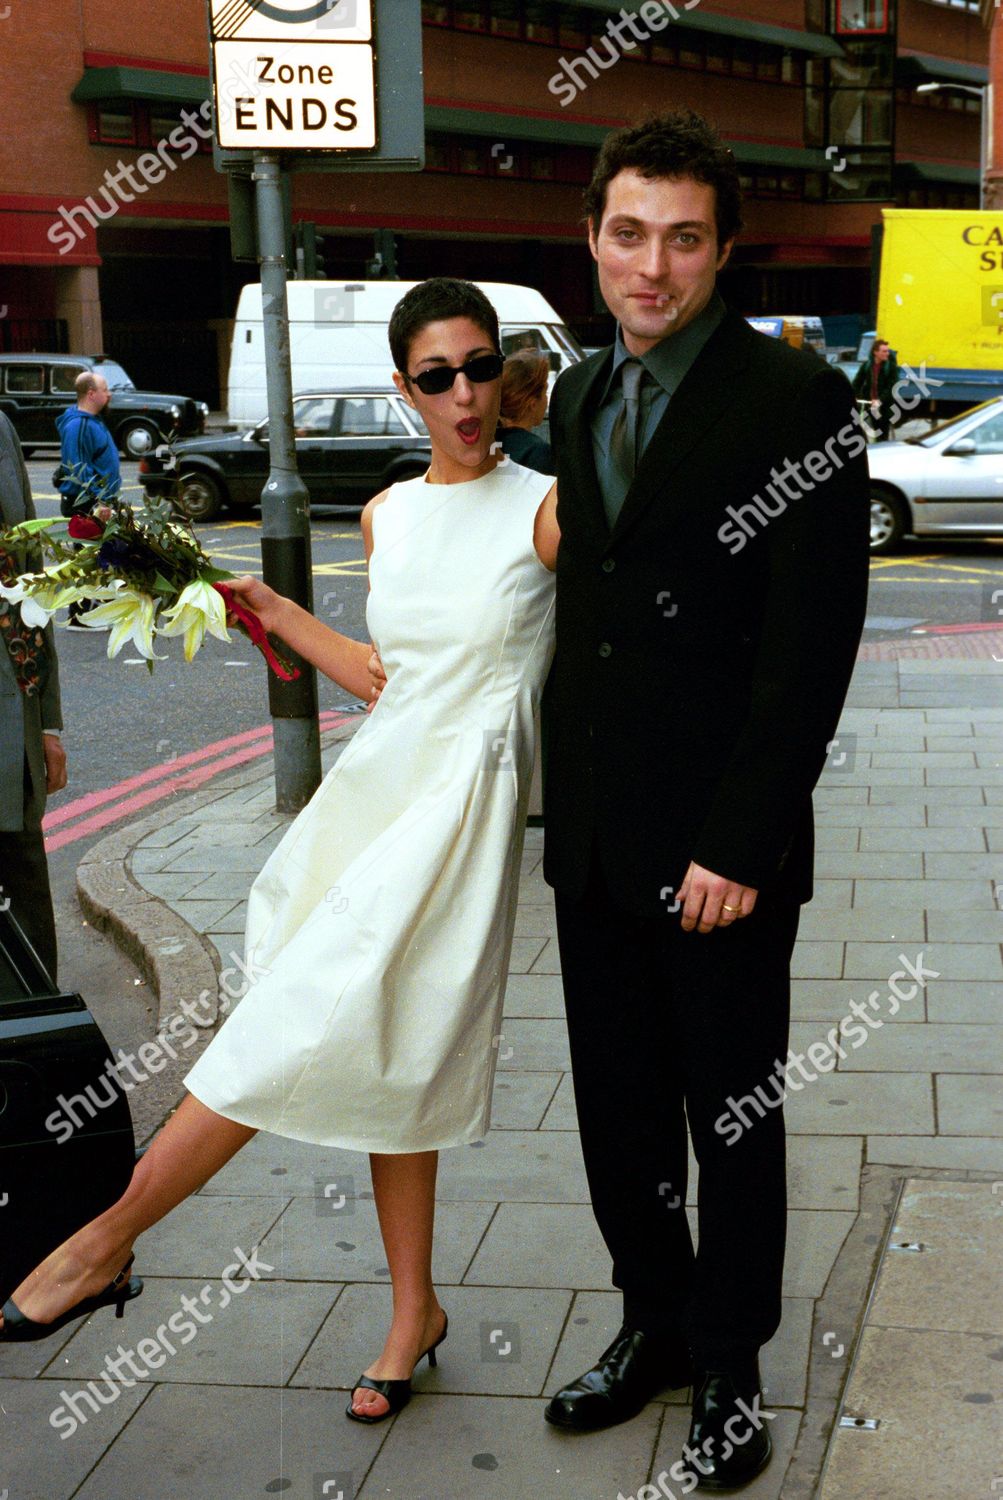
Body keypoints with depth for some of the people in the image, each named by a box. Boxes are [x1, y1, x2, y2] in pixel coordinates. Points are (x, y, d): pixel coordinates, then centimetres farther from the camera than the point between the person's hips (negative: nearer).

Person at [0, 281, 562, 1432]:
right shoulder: (387, 513, 13)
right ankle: (414, 1312, 21)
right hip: (375, 779, 6)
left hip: (462, 798, -6)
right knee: (383, 1053, 7)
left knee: (304, 1027, -8)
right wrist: (273, 613, 19)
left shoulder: (543, 506, -4)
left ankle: (109, 1237, 6)